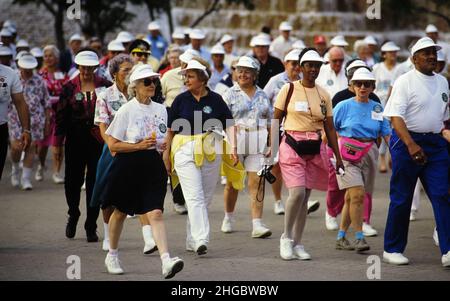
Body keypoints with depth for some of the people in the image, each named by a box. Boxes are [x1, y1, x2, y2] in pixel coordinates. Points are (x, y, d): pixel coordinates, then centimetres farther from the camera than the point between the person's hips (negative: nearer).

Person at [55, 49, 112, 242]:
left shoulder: (104, 86, 3)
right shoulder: (69, 87, 4)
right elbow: (61, 116, 4)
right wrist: (58, 144, 1)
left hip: (99, 140, 0)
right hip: (75, 140, 0)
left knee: (95, 182, 0)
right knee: (73, 180, 3)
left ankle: (91, 227, 7)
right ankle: (73, 216, 30)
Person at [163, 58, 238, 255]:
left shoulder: (215, 100, 3)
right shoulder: (181, 100, 3)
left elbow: (229, 124, 6)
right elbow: (170, 129, 8)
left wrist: (233, 147, -6)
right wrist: (166, 154, 7)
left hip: (210, 152, 2)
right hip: (185, 150, -2)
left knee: (205, 198, 7)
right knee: (194, 197, -13)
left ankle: (192, 240, 18)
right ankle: (201, 240, -22)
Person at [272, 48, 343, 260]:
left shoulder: (324, 95, 9)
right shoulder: (289, 90, -2)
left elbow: (330, 128, 13)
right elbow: (276, 121, 1)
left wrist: (338, 157, 10)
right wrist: (272, 148, -8)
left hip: (315, 150, 4)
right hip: (292, 147, -4)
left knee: (305, 197, 5)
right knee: (297, 193, -17)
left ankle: (297, 243, 14)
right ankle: (286, 237, 2)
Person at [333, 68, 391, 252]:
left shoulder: (378, 108, 10)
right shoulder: (344, 106, 0)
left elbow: (387, 134, 9)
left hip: (369, 153, 4)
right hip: (347, 153, -4)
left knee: (350, 197, 9)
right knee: (357, 194, -17)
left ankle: (341, 238, 19)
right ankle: (359, 237, -12)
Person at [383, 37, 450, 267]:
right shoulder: (405, 82, -6)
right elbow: (395, 116, -15)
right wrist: (411, 145, -24)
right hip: (407, 141, -5)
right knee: (401, 198, 1)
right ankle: (392, 250, 12)